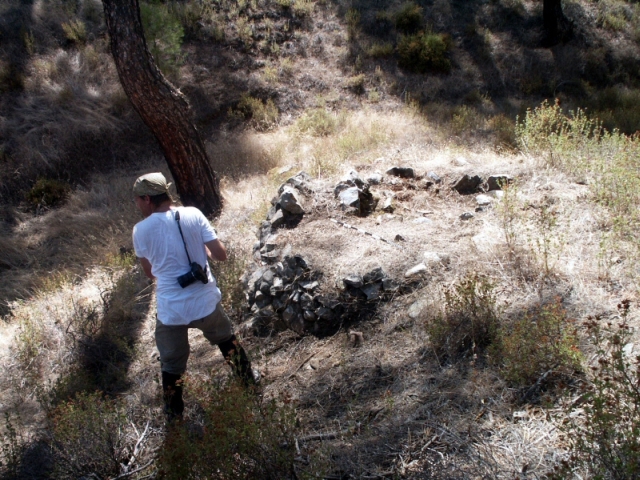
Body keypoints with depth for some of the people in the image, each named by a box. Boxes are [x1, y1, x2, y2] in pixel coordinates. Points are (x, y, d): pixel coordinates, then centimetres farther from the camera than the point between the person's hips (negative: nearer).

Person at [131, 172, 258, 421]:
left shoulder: (141, 230, -8)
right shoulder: (193, 215, -7)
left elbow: (150, 272, 5)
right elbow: (221, 254, -6)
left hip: (171, 311, -2)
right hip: (205, 302, 2)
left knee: (172, 366, 17)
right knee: (227, 340, 30)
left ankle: (174, 418, 31)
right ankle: (249, 378, 48)